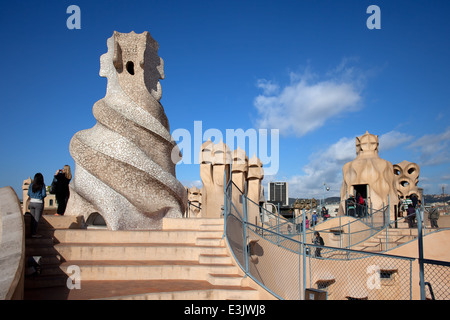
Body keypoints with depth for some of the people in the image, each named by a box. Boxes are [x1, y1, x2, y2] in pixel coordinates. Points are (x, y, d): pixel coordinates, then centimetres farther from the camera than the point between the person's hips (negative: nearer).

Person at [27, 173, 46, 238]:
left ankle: (32, 232, 17)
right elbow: (43, 194, -12)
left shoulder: (31, 185, 4)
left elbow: (29, 194, 7)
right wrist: (46, 194, 10)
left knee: (32, 219, 13)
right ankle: (34, 233, 1)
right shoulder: (42, 185, -8)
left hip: (32, 202, 5)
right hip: (39, 203, -5)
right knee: (37, 219, 1)